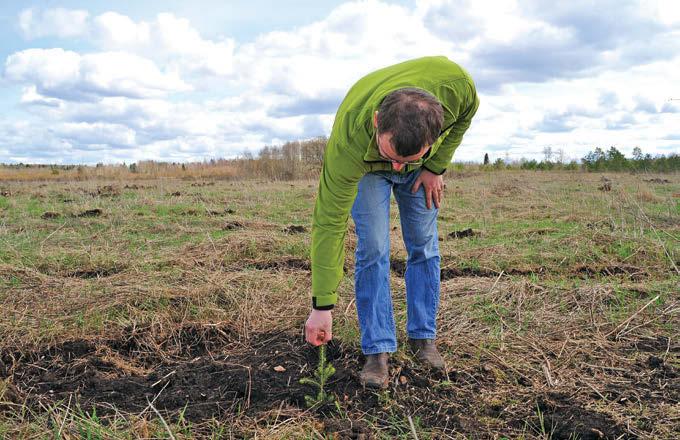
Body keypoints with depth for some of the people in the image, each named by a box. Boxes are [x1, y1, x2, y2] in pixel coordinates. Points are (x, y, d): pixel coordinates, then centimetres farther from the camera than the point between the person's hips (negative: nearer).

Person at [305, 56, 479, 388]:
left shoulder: (455, 84, -41)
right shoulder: (347, 144, -45)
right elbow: (328, 224, -36)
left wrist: (435, 167, -14)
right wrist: (322, 306, -32)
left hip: (423, 164, 3)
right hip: (365, 168, -2)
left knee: (424, 247, 1)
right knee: (372, 250, -13)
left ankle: (423, 338, 15)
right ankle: (378, 349, -2)